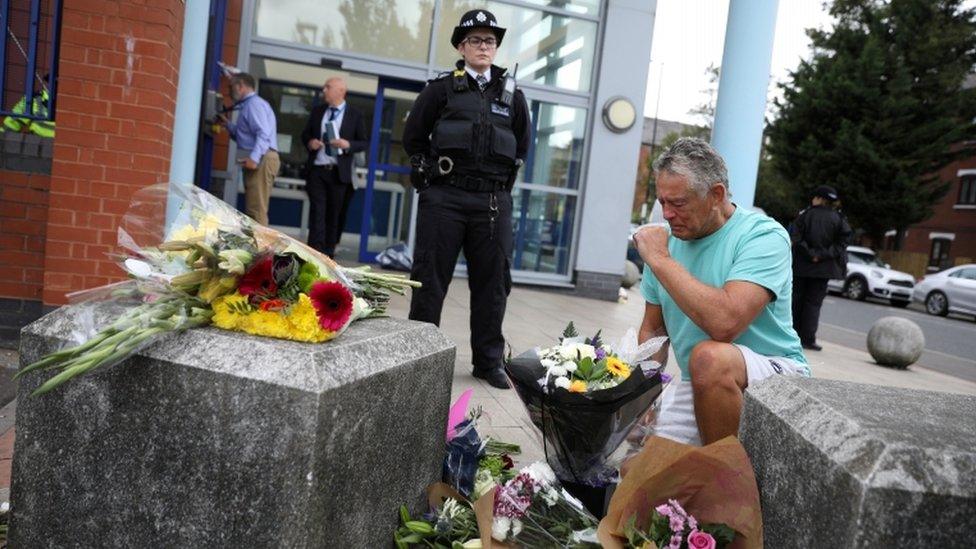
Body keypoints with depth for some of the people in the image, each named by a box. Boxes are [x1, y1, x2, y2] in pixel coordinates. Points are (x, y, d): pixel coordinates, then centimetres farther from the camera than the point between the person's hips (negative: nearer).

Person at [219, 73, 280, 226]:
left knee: (256, 210, -14)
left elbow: (263, 133, -21)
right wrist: (227, 124, 25)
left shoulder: (254, 103, -7)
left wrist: (254, 158, -31)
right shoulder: (248, 105, 25)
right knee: (252, 209, 10)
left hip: (261, 160, -11)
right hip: (257, 160, 11)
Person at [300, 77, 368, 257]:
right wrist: (309, 142, -3)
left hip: (339, 172, -2)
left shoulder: (355, 116, 3)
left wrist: (348, 145, -17)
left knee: (334, 213, 6)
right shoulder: (317, 111, 13)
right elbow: (305, 134, 19)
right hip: (316, 169, 2)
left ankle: (328, 252, 16)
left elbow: (363, 143, 2)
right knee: (317, 210, -6)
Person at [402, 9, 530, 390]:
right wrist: (431, 172, 6)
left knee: (493, 282, 5)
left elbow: (522, 146, 22)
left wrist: (501, 182, 14)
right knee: (431, 277, 2)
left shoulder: (512, 94, 12)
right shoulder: (442, 88, 5)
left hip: (493, 202, 3)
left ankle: (489, 362, 17)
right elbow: (413, 137, 11)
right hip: (444, 198, -2)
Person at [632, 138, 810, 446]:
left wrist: (660, 260, -24)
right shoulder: (667, 240, 3)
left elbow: (725, 324, -33)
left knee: (709, 356, -36)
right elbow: (652, 329, 10)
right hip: (696, 387, 6)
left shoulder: (763, 236, -16)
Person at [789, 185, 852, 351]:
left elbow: (795, 237, -14)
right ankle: (808, 339, 2)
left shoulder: (805, 215, -3)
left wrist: (809, 254, -11)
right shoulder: (838, 219, 1)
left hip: (801, 265, 0)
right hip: (823, 268, 1)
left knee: (796, 300, 9)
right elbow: (844, 239, -8)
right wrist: (823, 255, -10)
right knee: (814, 302, 5)